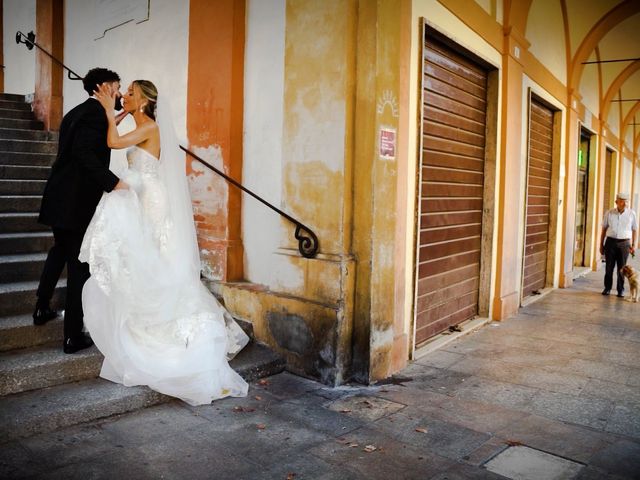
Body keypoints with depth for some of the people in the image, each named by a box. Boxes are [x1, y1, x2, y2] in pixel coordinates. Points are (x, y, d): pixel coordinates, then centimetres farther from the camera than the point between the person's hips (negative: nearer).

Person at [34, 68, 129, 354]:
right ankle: (73, 336, 6)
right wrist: (113, 183, -28)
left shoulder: (75, 112, 16)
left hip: (60, 197, 9)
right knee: (79, 265, -2)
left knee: (59, 251, 27)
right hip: (78, 201, -9)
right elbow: (84, 153, -25)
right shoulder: (97, 113, -12)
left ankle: (42, 309, 39)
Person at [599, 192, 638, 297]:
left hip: (624, 243, 0)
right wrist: (601, 245, 8)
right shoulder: (609, 213, 2)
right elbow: (604, 229, 9)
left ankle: (621, 290, 15)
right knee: (609, 267, 3)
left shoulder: (632, 214, 1)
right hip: (610, 242, 0)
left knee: (622, 268, 3)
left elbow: (635, 230, 7)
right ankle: (607, 288, 15)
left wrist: (633, 245, 2)